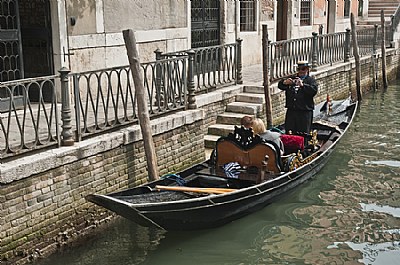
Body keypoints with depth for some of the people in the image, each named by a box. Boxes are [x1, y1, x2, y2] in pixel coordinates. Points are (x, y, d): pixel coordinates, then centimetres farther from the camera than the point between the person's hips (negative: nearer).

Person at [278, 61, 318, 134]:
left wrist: (302, 85, -27)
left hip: (305, 111, -4)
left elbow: (314, 90, -14)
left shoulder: (311, 80, 4)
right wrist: (284, 82, -11)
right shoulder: (292, 78, 19)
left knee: (303, 134, -3)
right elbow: (280, 86, 12)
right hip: (291, 111, 4)